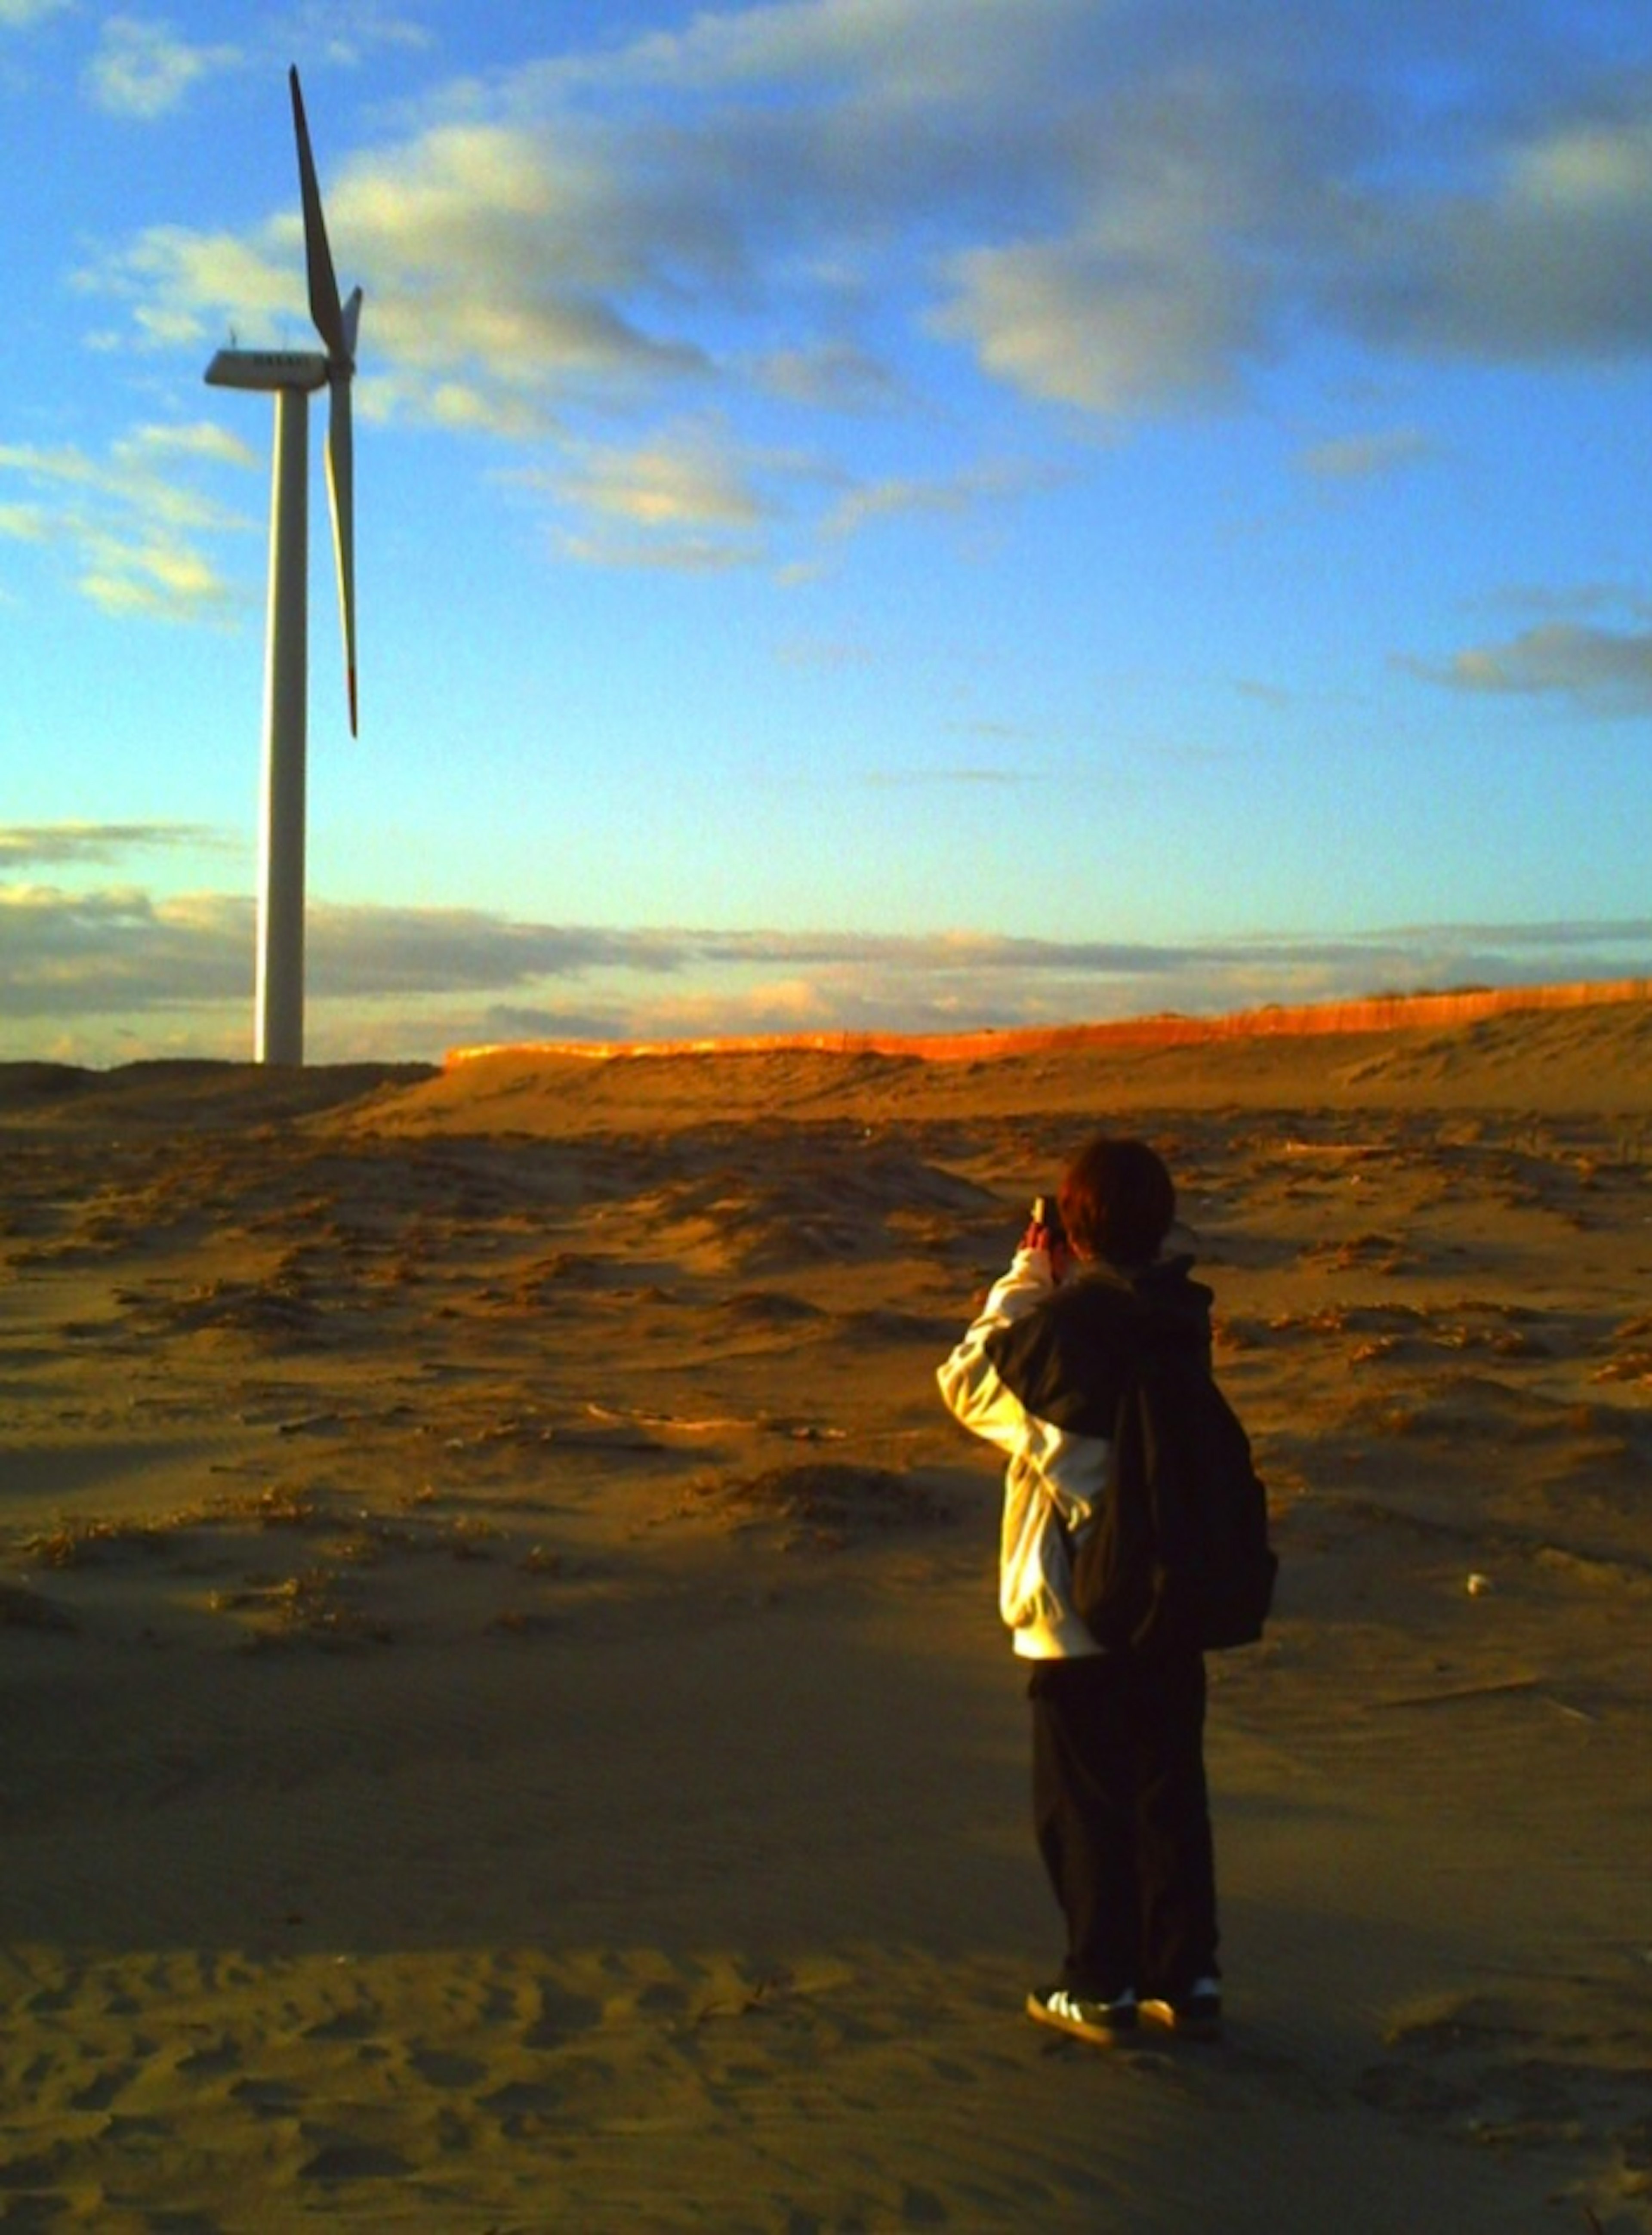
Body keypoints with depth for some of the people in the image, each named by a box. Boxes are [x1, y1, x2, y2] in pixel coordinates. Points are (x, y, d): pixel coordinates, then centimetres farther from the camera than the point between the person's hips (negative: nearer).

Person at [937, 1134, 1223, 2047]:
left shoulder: (1063, 1320, -18)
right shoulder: (1183, 1314, 0)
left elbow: (968, 1383, -3)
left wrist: (1023, 1279, 1)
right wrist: (1062, 1287, 6)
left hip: (1079, 1598, -5)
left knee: (1083, 1799, 7)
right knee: (1172, 1790, 15)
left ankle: (1103, 1987, 14)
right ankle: (1188, 1977, 21)